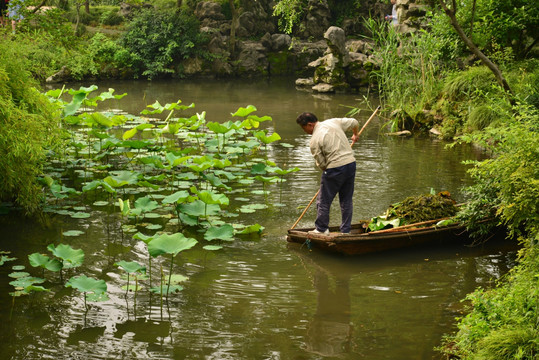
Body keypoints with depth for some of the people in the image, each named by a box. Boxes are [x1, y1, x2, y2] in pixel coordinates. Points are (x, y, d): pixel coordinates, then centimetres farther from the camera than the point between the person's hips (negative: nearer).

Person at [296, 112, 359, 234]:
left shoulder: (314, 141, -11)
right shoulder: (334, 122, 4)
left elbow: (321, 164, -6)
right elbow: (354, 122, 16)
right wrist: (355, 135, 36)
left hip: (334, 169, -7)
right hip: (351, 163, 7)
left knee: (323, 201, 8)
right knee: (347, 200, 15)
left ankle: (321, 229, 17)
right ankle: (346, 230, 20)